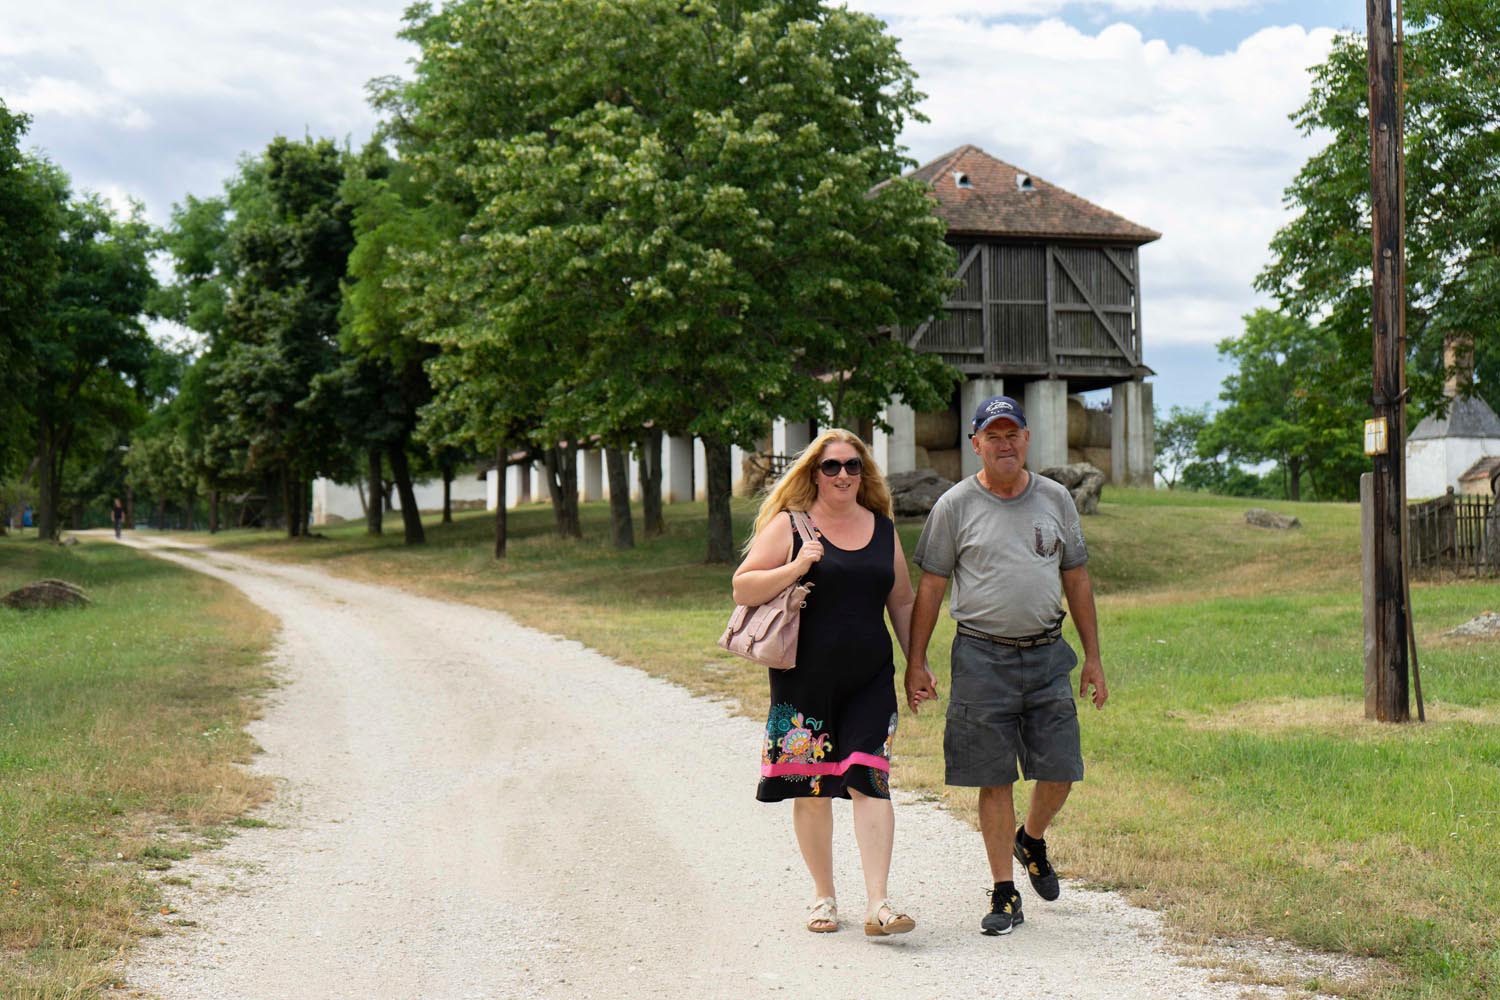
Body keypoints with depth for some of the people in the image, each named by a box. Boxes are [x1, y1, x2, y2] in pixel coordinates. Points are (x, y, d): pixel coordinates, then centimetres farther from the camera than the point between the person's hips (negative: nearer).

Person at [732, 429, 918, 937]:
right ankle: (823, 896, 21)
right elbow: (742, 588, -4)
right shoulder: (790, 525, 0)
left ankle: (877, 904, -9)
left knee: (869, 781, -9)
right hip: (804, 680, -2)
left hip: (870, 679, 2)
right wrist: (794, 569, -18)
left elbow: (902, 603, 20)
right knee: (810, 788, 5)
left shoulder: (883, 528, 12)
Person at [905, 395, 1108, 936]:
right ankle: (1005, 894, 12)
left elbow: (1077, 580, 15)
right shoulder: (955, 506, 1)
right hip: (982, 657, -3)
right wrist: (916, 662, 0)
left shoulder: (1055, 500, 9)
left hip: (1047, 655, 3)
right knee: (994, 780, 1)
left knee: (1060, 771, 2)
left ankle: (1032, 839, 34)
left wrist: (1092, 657, 12)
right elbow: (930, 587, 3)